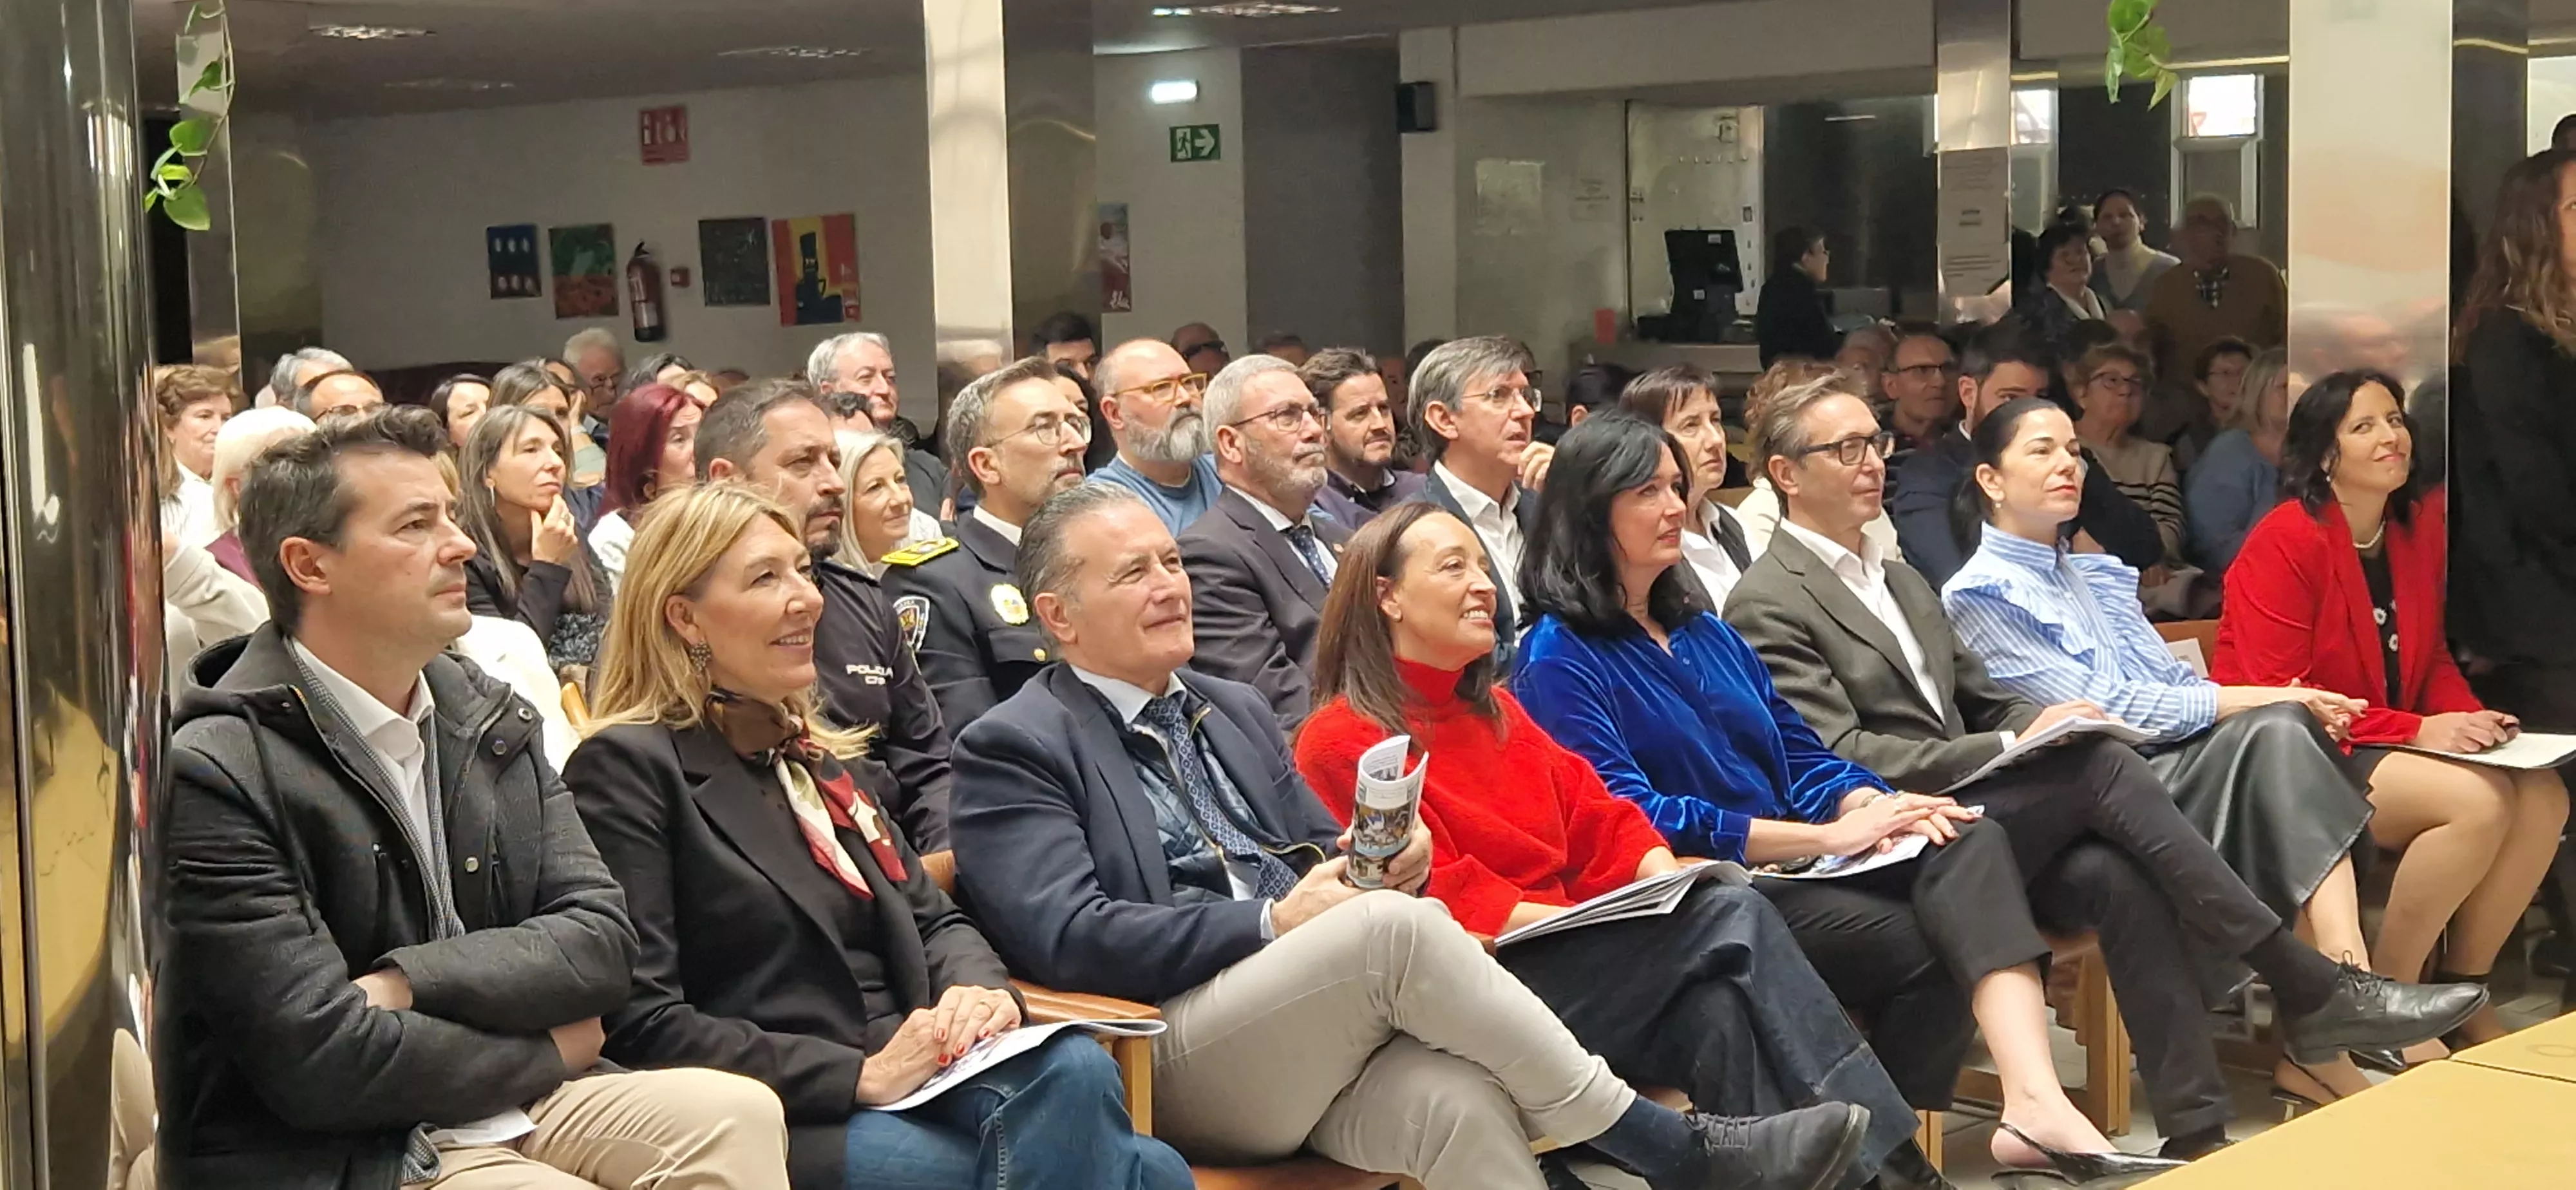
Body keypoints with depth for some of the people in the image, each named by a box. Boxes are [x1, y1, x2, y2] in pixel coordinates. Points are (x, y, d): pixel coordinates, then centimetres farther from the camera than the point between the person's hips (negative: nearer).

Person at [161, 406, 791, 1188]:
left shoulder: (487, 719, 8)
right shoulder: (214, 776, -14)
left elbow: (600, 938, 1)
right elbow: (320, 1059, -19)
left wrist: (409, 984, -15)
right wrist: (547, 1051, -6)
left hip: (512, 1103, 7)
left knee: (739, 1116, -16)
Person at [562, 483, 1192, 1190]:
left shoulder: (832, 765, 24)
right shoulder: (627, 768, -2)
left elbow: (933, 919, 23)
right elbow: (638, 1023, -10)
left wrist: (981, 990, -3)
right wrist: (861, 1075, -17)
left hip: (918, 1081, 7)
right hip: (783, 1121, -7)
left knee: (1072, 1068, -30)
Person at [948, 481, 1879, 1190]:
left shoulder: (1234, 710, 22)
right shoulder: (1013, 748, 1)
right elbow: (1065, 939, -12)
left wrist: (1385, 859, -2)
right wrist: (1273, 923, -15)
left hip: (1321, 1032, 5)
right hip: (1170, 1058, -5)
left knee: (1458, 1100, -30)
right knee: (1398, 924, -29)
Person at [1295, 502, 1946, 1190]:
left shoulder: (1496, 712, 24)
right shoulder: (1340, 745, -2)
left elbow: (1599, 822, 17)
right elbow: (1440, 901, -11)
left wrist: (1667, 887, -5)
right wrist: (1610, 924, -18)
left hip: (1570, 957, 7)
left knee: (1719, 1010, -27)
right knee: (1732, 914, -22)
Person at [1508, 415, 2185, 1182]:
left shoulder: (1702, 630, 20)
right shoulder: (1560, 658, -5)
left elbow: (1800, 755, 17)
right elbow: (1633, 818, -16)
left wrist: (1871, 807, -8)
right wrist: (1826, 836, -17)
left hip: (1790, 862, 7)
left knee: (1969, 843, -21)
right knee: (1922, 946, -25)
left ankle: (2037, 1105, -37)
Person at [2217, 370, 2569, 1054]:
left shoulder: (2421, 526, 9)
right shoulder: (2286, 542, -14)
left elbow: (2430, 659, 18)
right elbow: (2277, 695, -18)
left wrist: (2472, 719, -4)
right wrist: (2418, 731, -21)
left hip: (2386, 750, 8)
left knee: (2542, 795, -13)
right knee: (2477, 802, -26)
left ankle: (2462, 995, 1)